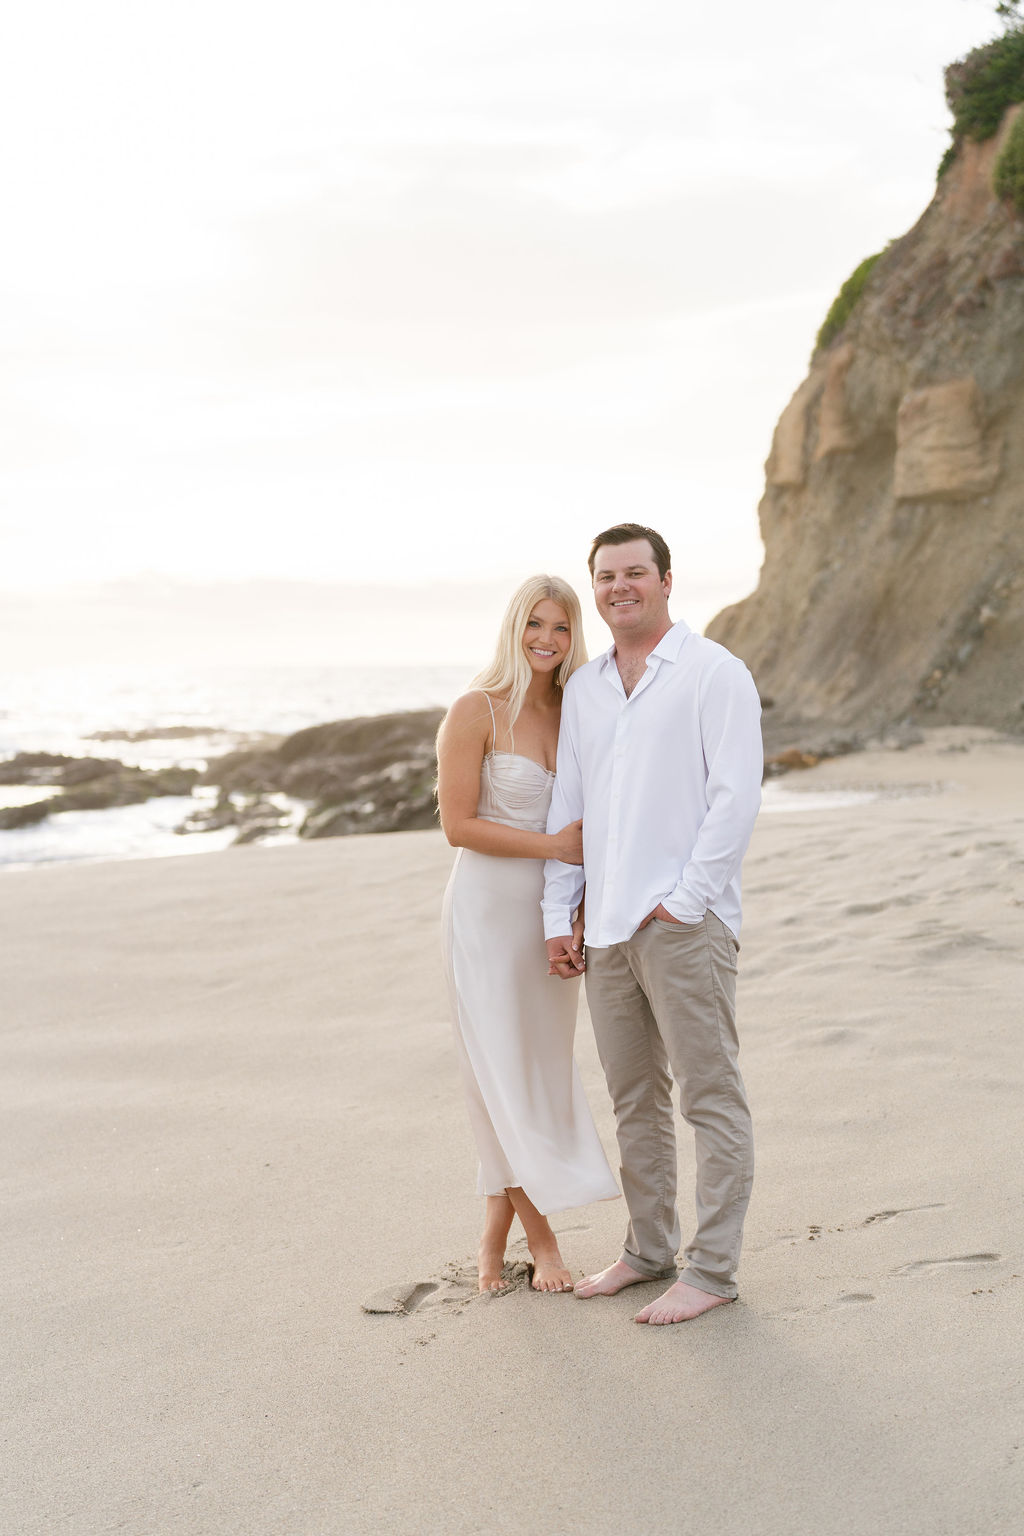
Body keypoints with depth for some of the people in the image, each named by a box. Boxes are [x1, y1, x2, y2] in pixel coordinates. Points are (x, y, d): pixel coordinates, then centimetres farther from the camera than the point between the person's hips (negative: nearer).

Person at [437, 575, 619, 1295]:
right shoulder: (477, 711, -10)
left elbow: (585, 830, 8)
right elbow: (458, 825, -13)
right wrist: (553, 846, -17)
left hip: (555, 913, 6)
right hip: (488, 910, -5)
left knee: (544, 1069, 8)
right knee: (504, 1071, -1)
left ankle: (497, 1231, 19)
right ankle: (541, 1235, 12)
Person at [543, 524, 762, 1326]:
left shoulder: (715, 673, -4)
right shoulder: (584, 688, 16)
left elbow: (736, 797, -11)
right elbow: (567, 806, 17)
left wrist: (685, 901, -14)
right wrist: (559, 915, 11)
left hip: (685, 923, -7)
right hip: (608, 928, 7)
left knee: (711, 1098, -2)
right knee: (635, 1098, 14)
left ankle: (714, 1268, 4)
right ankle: (649, 1248, 25)